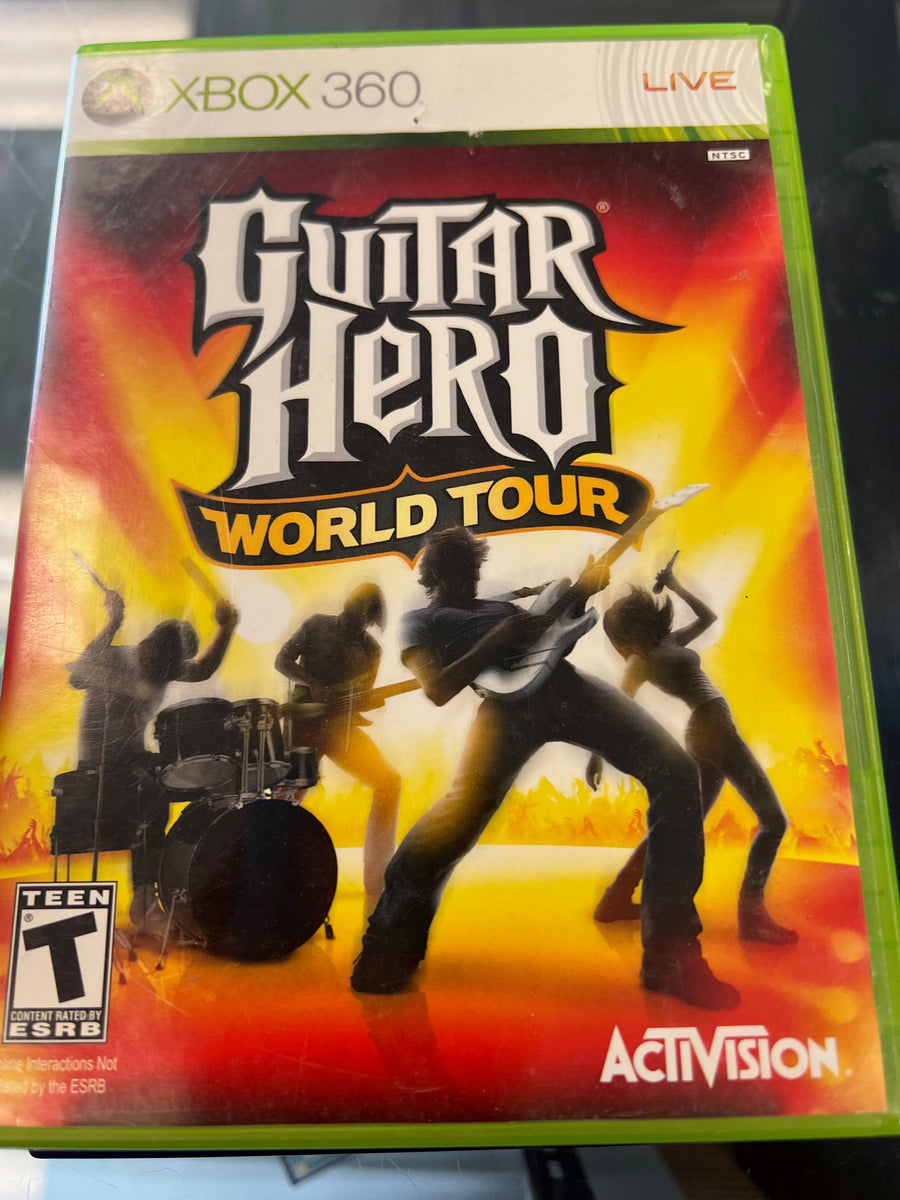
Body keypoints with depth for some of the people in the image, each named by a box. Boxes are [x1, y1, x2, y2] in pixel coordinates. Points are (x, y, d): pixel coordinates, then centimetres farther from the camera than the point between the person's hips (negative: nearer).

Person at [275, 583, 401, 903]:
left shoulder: (371, 650, 10)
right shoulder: (316, 625, 3)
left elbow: (360, 701, 8)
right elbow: (282, 661, -1)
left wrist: (371, 702, -16)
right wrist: (314, 686, -16)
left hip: (340, 725, 3)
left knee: (387, 781, -13)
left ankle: (375, 883, -6)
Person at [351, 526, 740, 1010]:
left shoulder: (501, 605, 38)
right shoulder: (421, 620, 21)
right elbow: (439, 689, 4)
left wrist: (580, 593, 21)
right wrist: (496, 641, -2)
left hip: (567, 682, 6)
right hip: (511, 697, -6)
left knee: (674, 771, -13)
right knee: (469, 800, -33)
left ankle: (671, 955, -9)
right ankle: (389, 948, -11)